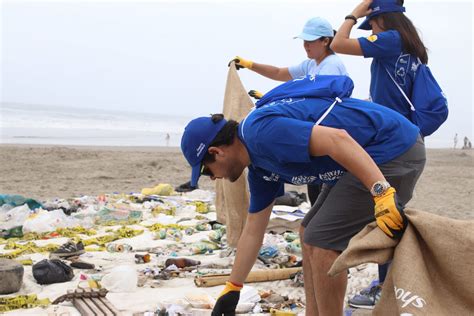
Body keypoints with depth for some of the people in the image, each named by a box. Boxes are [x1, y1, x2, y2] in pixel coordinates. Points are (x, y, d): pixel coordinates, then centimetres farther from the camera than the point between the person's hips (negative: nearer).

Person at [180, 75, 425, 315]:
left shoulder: (260, 131, -19)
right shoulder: (259, 165, 13)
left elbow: (337, 139, -31)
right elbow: (253, 231, 21)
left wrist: (382, 194, -33)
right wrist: (232, 288, 27)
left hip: (395, 150, -10)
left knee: (322, 242, -8)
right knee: (310, 235, 14)